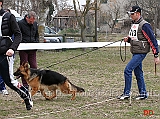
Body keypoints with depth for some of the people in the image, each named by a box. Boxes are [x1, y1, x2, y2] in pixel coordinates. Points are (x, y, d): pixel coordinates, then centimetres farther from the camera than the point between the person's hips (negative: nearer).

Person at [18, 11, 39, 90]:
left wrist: (36, 43, 7)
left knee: (34, 66, 2)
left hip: (32, 49, 4)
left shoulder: (35, 24, 11)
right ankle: (25, 85, 7)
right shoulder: (20, 23, -6)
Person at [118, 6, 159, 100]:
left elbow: (152, 40, -14)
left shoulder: (144, 25, -15)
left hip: (141, 53, -9)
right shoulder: (134, 24, 12)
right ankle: (143, 93, 20)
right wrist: (128, 39, 3)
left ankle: (127, 93, -7)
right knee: (138, 73, 12)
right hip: (135, 53, 9)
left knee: (128, 70, -13)